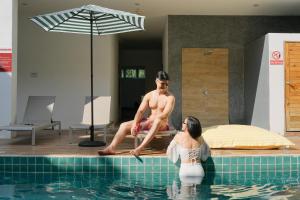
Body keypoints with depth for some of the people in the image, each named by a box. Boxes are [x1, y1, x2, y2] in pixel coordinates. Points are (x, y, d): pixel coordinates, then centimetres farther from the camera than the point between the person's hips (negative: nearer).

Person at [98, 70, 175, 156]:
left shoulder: (170, 97, -6)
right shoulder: (149, 95, 6)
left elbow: (165, 115, -19)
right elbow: (140, 111, -1)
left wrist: (150, 119, -31)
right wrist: (134, 124, -18)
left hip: (163, 124, -5)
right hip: (150, 122, 5)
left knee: (158, 120, -42)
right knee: (124, 125, -9)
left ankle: (139, 148, -48)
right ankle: (111, 148, -23)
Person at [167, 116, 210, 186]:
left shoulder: (179, 136, -8)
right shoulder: (199, 138, 2)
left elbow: (169, 153, 2)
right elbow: (207, 152, 17)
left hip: (185, 170, -3)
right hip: (198, 170, 3)